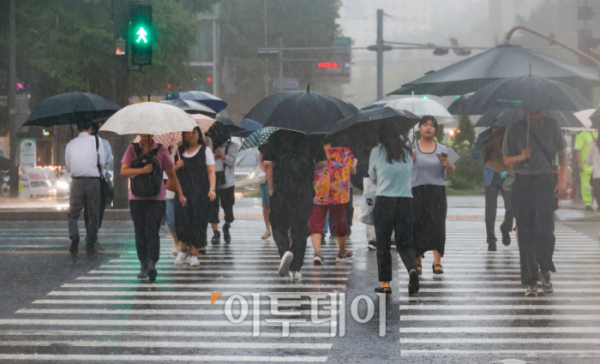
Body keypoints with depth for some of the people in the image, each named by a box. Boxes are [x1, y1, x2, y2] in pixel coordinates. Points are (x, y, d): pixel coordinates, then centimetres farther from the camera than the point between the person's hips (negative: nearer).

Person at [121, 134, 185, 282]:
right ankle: (143, 266, 12)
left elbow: (172, 174, 10)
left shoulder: (161, 150, 4)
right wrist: (142, 170, -17)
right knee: (140, 233, 4)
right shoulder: (132, 149, 6)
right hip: (136, 198, 2)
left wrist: (180, 194, 12)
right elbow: (123, 171, -3)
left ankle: (152, 264, -19)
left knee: (152, 231, -13)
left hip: (157, 199, -2)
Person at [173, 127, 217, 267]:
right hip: (182, 191, 2)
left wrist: (212, 189, -12)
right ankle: (183, 249, 12)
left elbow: (211, 171, -1)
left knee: (197, 220, -6)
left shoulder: (205, 150, 5)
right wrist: (177, 166, -4)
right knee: (182, 218, -7)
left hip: (200, 192, -2)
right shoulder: (180, 151, 13)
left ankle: (194, 254, 1)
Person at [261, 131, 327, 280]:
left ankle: (285, 251, -17)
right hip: (305, 192, 1)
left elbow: (267, 163, -5)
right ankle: (295, 269, 8)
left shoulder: (275, 137, 1)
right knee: (300, 228, 7)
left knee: (278, 225, 12)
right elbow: (323, 162, 3)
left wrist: (271, 188, 2)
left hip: (282, 189, -1)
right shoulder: (310, 139, 3)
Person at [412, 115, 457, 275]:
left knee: (437, 224, -8)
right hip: (417, 191, -1)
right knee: (417, 225, -3)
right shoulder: (411, 148, 6)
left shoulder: (442, 149, 12)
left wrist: (448, 165, -8)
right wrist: (411, 159, -18)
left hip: (437, 191, 1)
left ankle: (437, 261, -8)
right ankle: (417, 261, 9)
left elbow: (451, 172, 13)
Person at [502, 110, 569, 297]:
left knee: (544, 229, -15)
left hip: (546, 182, -1)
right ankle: (530, 281, 9)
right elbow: (506, 160, 9)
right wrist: (521, 157, -12)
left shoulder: (552, 126, 5)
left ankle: (545, 270, 7)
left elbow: (562, 154, 11)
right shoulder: (514, 129, 5)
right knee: (526, 234, 2)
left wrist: (563, 179, 0)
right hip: (522, 183, 1)